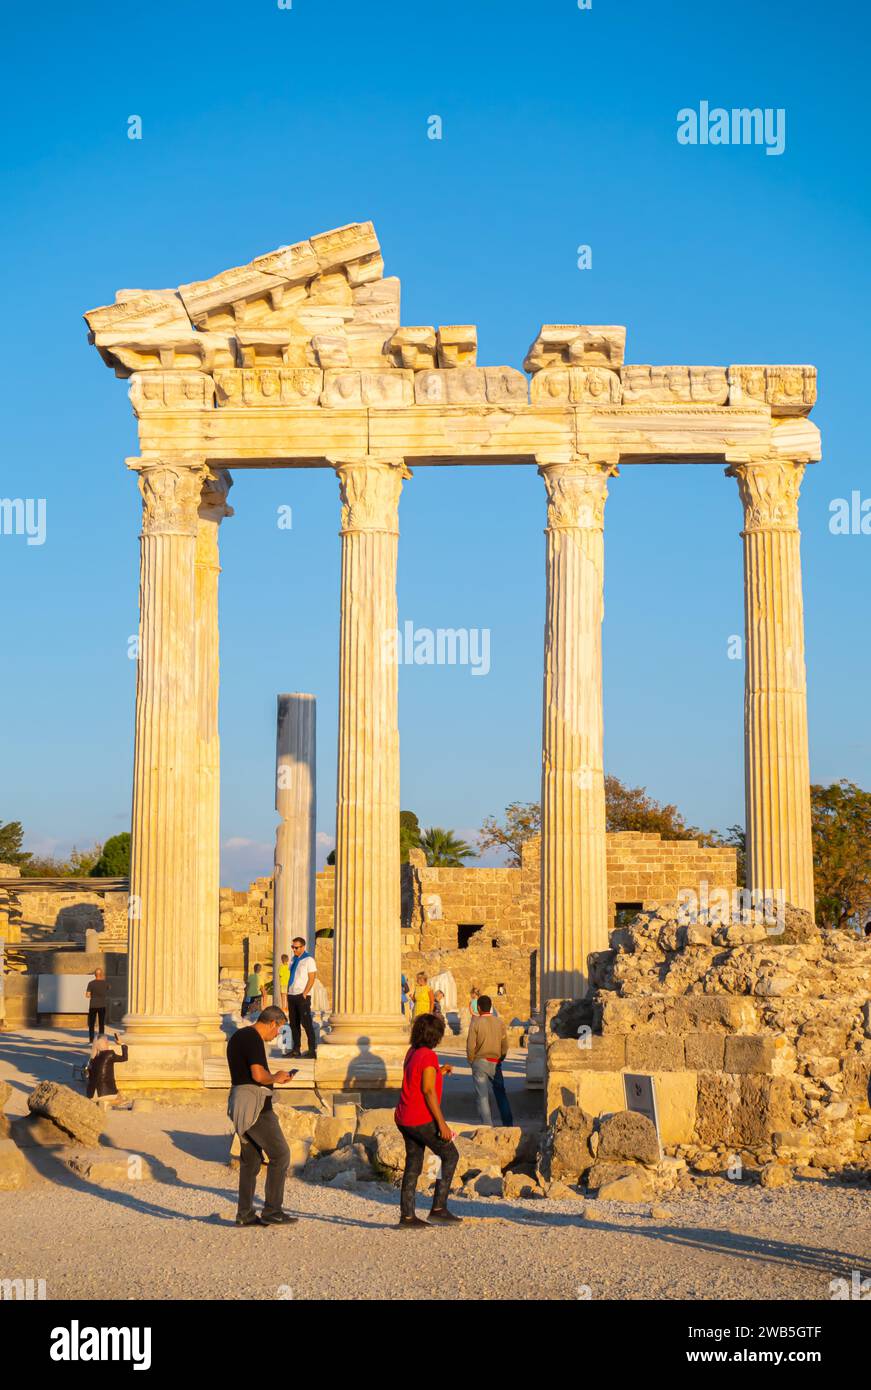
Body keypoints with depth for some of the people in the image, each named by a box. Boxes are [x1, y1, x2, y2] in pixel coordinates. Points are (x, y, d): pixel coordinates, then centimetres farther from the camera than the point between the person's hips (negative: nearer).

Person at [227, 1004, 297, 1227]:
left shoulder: (238, 1036, 18)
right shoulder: (254, 1039, -14)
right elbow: (258, 1075, -24)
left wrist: (273, 1078, 17)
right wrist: (276, 1078, -5)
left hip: (239, 1102, 10)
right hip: (254, 1104, -10)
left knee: (250, 1159, 12)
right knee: (280, 1154, -5)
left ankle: (245, 1214, 11)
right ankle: (272, 1211, -5)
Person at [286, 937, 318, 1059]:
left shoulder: (309, 960, -6)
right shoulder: (294, 959, 15)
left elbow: (312, 978, -11)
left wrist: (304, 994, -15)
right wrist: (288, 993, 12)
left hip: (302, 996, -7)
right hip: (292, 995, 7)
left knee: (306, 1023, -7)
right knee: (293, 1023, 8)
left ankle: (312, 1050, -5)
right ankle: (295, 1050, 13)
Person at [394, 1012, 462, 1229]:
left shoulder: (412, 1052, 11)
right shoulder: (428, 1056, -16)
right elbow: (428, 1091, -20)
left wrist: (439, 1073, 22)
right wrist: (441, 1123, -20)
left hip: (404, 1119, 9)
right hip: (421, 1120, -9)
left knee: (413, 1165, 12)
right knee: (450, 1155, 3)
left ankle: (407, 1217, 11)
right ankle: (438, 1209, -1)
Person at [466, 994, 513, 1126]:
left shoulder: (475, 1023, -9)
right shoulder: (500, 1022, 2)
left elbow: (470, 1046, -10)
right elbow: (505, 1045, 5)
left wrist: (471, 1061, 5)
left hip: (480, 1062, -3)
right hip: (495, 1063, 3)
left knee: (482, 1095, 1)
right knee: (501, 1094, 13)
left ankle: (487, 1125, -3)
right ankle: (508, 1124, 15)